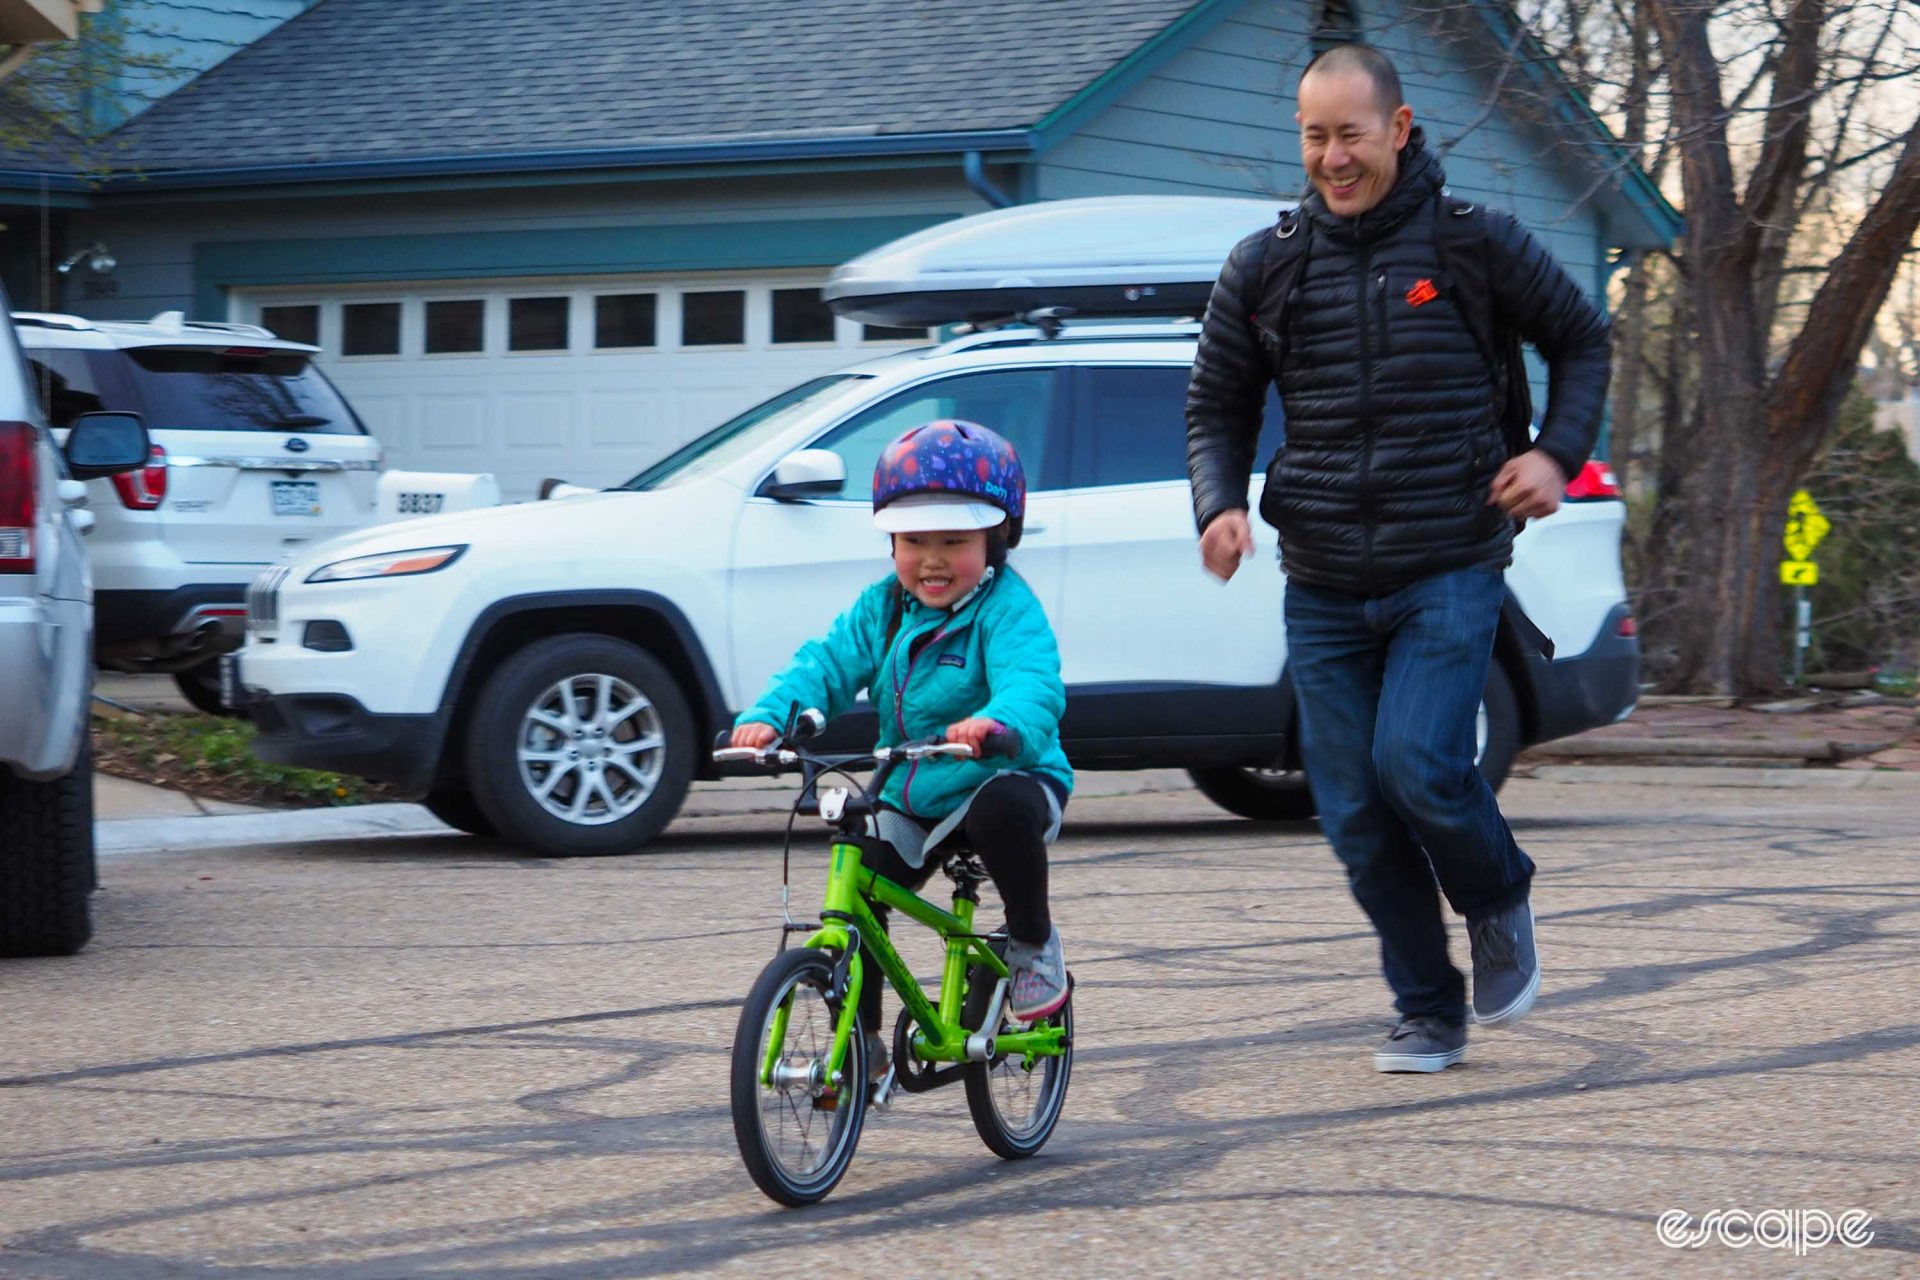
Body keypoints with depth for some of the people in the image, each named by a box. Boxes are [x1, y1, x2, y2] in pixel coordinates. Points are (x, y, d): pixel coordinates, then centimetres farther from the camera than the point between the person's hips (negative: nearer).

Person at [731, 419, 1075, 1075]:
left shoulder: (1008, 609, -16)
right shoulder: (882, 609, 4)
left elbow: (1033, 682, -33)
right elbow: (826, 664, -6)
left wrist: (1001, 723, -58)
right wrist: (768, 714, -28)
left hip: (1004, 780, -5)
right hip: (911, 799, 5)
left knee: (1003, 807, -38)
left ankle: (1034, 942, -11)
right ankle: (859, 1039, 5)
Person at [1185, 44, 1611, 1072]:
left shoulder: (1475, 244, -1)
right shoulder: (1263, 268, 4)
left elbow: (1581, 340, 12)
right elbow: (1217, 408, 14)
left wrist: (1557, 454, -3)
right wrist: (1219, 506, -5)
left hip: (1450, 571, -3)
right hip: (1323, 589, 3)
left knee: (1417, 765, -19)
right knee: (1355, 810, 2)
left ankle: (1499, 900, 13)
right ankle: (1428, 1013, 17)